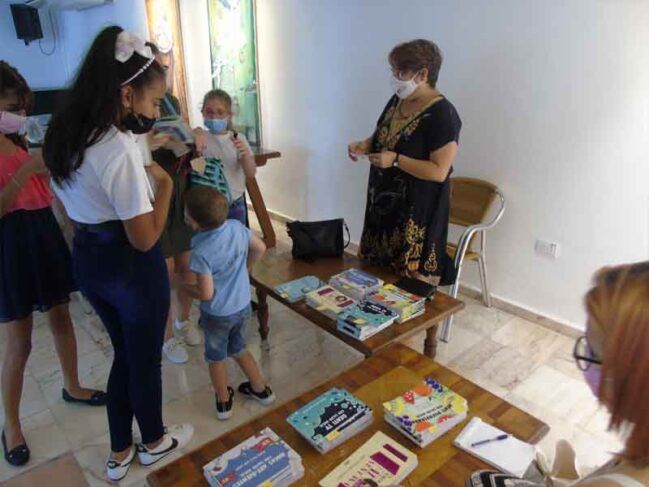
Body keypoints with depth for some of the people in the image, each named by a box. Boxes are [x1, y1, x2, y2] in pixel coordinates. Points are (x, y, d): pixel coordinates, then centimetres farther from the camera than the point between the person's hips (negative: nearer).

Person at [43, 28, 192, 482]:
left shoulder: (65, 134, 2)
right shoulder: (120, 149, -26)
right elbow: (144, 239, -23)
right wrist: (165, 183, -11)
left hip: (87, 259, 8)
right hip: (132, 266, -8)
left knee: (124, 353, 25)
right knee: (145, 357, 15)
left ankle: (119, 452, 42)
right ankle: (154, 442, 42)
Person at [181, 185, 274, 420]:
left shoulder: (201, 252, -29)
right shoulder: (236, 227, -13)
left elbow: (205, 293, -25)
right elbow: (260, 248, 1)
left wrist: (181, 285, -7)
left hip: (217, 314, -5)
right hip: (243, 306, 6)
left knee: (216, 357, 20)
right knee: (238, 348, 28)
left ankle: (224, 402, 39)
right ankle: (261, 389, 40)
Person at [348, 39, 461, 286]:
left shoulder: (442, 114, -18)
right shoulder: (397, 101, 6)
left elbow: (439, 171, -22)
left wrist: (396, 160, -25)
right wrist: (364, 145, -2)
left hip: (418, 210, -8)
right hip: (384, 201, 8)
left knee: (413, 281, 2)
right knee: (376, 270, 17)